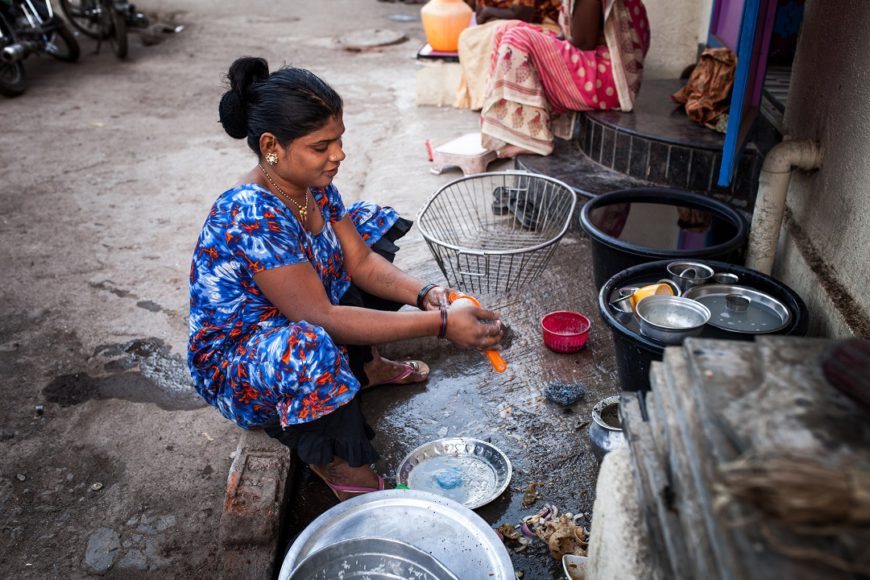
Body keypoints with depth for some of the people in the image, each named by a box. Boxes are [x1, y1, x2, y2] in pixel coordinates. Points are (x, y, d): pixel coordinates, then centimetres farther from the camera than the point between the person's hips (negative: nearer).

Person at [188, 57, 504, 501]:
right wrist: (439, 324, -35)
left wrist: (425, 294, -22)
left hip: (289, 323, 9)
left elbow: (361, 261, -3)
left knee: (372, 223, 9)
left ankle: (363, 364, 15)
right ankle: (329, 456, -12)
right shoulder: (251, 215, -34)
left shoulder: (312, 182, -8)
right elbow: (320, 316, -35)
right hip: (233, 366, -9)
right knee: (310, 348, -44)